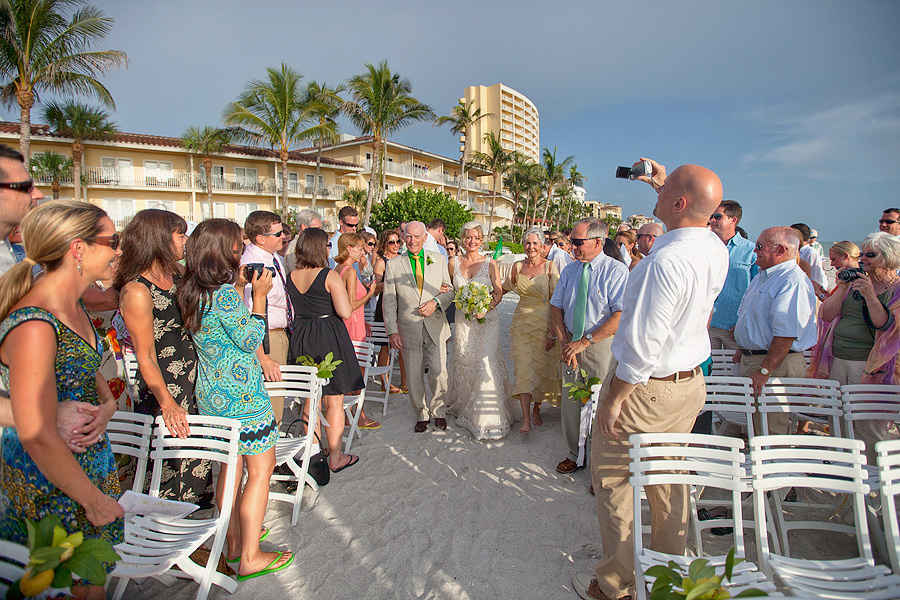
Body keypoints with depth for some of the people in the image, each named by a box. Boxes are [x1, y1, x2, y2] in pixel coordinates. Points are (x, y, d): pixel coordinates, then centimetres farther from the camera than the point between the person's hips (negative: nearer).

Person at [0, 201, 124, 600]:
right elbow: (37, 438, -26)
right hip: (50, 485, -8)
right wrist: (93, 499, -15)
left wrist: (107, 404, -6)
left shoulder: (73, 305, 1)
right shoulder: (34, 327, -27)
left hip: (90, 460, 8)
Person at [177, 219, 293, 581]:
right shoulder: (225, 293, -21)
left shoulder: (192, 291, 6)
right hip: (241, 392, -9)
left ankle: (234, 541, 33)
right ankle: (250, 558, 11)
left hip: (211, 393, 9)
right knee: (260, 470, 2)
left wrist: (238, 287, 13)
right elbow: (250, 339, -17)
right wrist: (259, 295, -12)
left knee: (231, 466, 20)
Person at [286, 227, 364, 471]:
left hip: (300, 338, 6)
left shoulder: (291, 276, 2)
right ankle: (336, 457, 14)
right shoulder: (330, 276, -15)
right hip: (329, 338, -6)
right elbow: (345, 313, -19)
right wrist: (345, 299, 0)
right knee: (334, 402, 5)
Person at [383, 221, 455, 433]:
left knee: (439, 373, -1)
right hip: (409, 330, 0)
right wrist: (392, 331, -6)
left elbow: (450, 291, 9)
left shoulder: (439, 260, 6)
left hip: (435, 328, 0)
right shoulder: (393, 265, 2)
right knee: (414, 378, 8)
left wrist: (436, 302, -12)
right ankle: (422, 415, 29)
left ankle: (438, 412, 25)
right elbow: (389, 301, 1)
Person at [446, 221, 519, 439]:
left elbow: (498, 292, 1)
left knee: (487, 363, -10)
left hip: (487, 320, -2)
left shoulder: (490, 263, -1)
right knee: (463, 363, 8)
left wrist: (486, 307, -15)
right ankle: (464, 408, 29)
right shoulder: (454, 263, 5)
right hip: (463, 321, 3)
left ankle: (487, 417, 1)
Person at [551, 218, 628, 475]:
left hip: (601, 345, -5)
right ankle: (574, 455, 31)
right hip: (572, 343, 5)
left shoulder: (616, 271, -11)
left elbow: (621, 316, -18)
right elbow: (556, 307, 8)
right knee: (570, 402, 11)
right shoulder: (569, 270, 8)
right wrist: (564, 342, -6)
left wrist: (585, 342, -20)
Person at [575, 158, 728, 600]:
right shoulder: (716, 249, -1)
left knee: (612, 479, 9)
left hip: (646, 388, -8)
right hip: (691, 382, 8)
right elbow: (695, 223, 27)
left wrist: (613, 399, -17)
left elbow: (643, 346, -27)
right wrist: (661, 184, 26)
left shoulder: (666, 261, -28)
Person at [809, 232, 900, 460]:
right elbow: (827, 316, 5)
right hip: (837, 361, 5)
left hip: (869, 366, -5)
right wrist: (842, 289, -5)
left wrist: (869, 295, -21)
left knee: (868, 427, -1)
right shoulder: (855, 281, 12)